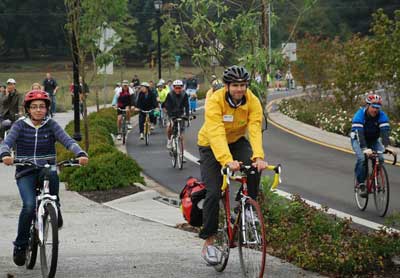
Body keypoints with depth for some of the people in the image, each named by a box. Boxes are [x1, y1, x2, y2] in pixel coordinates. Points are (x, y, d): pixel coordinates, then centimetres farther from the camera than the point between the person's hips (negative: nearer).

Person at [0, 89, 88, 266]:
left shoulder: (51, 125, 4)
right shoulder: (20, 125, 2)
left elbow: (68, 141, -10)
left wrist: (80, 154, -30)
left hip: (46, 170, 1)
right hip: (25, 173, -1)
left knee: (52, 172, -36)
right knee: (29, 205, -24)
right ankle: (20, 245, -6)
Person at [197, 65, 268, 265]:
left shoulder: (253, 102, -20)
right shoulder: (215, 101, -29)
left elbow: (255, 130, -31)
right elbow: (216, 133, -40)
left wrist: (258, 157, -49)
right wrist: (228, 161, -55)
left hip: (236, 142, 3)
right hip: (211, 145, -3)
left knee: (254, 167, -29)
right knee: (214, 192, -13)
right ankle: (208, 242, 1)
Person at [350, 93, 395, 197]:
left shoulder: (382, 115, -21)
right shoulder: (359, 115, -30)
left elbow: (385, 131, -31)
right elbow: (359, 133, -40)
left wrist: (386, 146, -48)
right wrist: (364, 149, -54)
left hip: (373, 140, 3)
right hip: (358, 139, -3)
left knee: (380, 159, -20)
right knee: (362, 159, -27)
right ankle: (361, 185, -18)